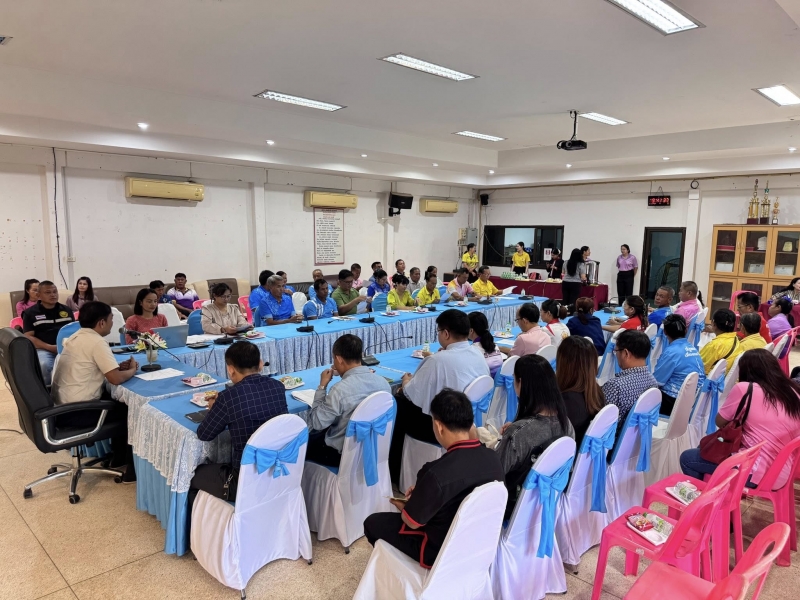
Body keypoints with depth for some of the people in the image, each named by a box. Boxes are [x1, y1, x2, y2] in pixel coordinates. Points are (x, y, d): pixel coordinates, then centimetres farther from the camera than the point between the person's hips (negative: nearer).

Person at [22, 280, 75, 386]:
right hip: (43, 349, -2)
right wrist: (50, 347, -12)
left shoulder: (66, 310, 19)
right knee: (44, 365, -36)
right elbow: (28, 337, 2)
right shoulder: (30, 313, 9)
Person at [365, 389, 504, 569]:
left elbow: (412, 521, -17)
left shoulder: (439, 472, -34)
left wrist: (402, 506, 4)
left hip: (442, 551, -6)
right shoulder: (493, 458, -13)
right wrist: (423, 490, 9)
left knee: (373, 522, 11)